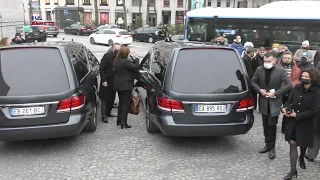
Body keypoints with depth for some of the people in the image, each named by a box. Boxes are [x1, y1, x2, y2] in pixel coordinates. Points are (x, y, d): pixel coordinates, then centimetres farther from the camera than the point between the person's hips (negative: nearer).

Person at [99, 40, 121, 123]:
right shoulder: (107, 56, -12)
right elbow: (101, 68, -13)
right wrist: (103, 80, -17)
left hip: (114, 81, 6)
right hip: (106, 81, -5)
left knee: (112, 98, 15)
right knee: (105, 98, 2)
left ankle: (108, 112, 32)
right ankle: (104, 115, 10)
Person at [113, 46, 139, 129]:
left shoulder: (117, 61, 9)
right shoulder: (125, 62, -21)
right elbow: (136, 66, -19)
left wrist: (134, 59, 2)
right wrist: (136, 58, -7)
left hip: (118, 85, 9)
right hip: (125, 85, -9)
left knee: (121, 102, 19)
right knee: (126, 103, -2)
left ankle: (119, 120, 26)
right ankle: (123, 122, -1)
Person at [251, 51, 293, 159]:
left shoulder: (281, 71, -11)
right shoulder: (259, 70, -1)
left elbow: (289, 85, -12)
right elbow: (253, 81, 10)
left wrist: (276, 93, -16)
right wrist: (260, 90, -8)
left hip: (275, 102, -4)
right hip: (264, 101, 4)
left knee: (272, 125, -2)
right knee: (266, 125, 13)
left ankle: (271, 148, 13)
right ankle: (268, 144, 28)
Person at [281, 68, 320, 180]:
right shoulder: (297, 88, -4)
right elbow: (290, 100, 2)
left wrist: (297, 115, -20)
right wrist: (285, 108, -19)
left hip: (306, 123, -2)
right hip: (293, 121, 2)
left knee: (303, 144, 18)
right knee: (292, 144, -2)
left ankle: (301, 158, 51)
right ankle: (293, 170, 5)